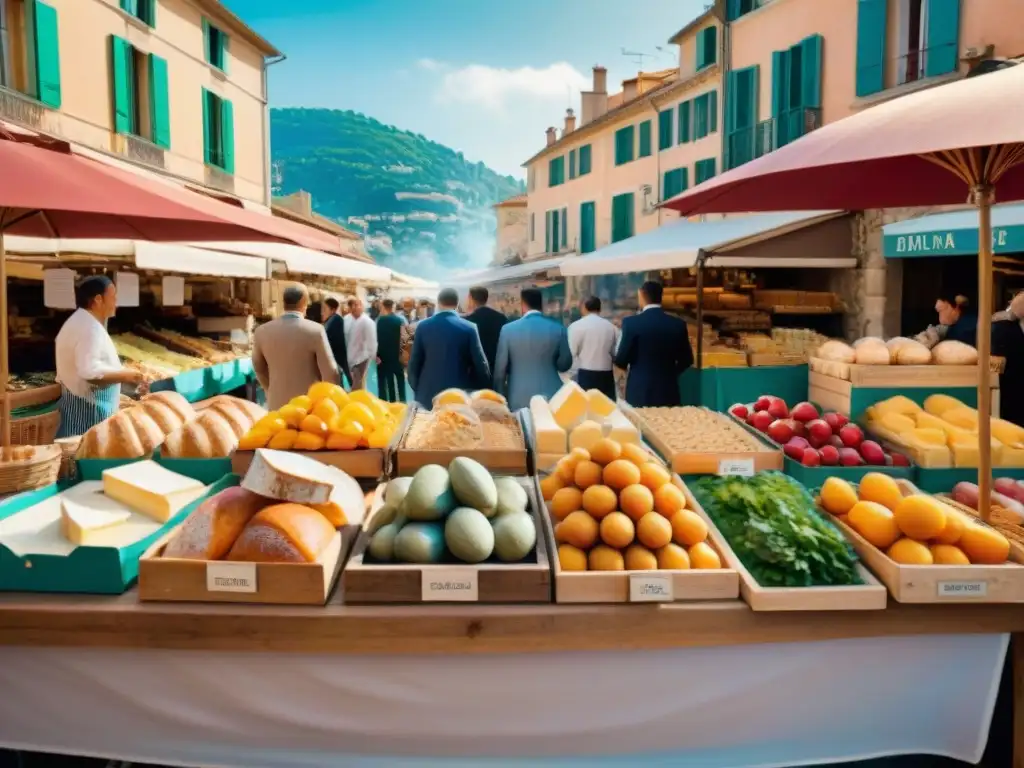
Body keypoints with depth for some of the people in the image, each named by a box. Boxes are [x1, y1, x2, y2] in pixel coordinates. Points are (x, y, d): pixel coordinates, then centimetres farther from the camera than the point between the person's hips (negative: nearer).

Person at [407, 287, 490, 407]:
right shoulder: (469, 328, -7)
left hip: (428, 395, 2)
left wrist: (416, 389, 15)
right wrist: (482, 393, 8)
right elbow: (480, 364, -6)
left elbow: (414, 362, 2)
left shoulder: (423, 326, -1)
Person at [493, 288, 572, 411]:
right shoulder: (558, 328, -2)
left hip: (519, 399, -1)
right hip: (551, 396, 1)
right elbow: (564, 365, 6)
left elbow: (500, 369, 0)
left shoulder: (508, 329, -4)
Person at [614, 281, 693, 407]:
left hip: (639, 391, -3)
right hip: (668, 391, 3)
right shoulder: (678, 324, 1)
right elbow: (686, 360, 8)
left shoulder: (631, 322, -9)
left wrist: (629, 367, 16)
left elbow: (621, 360, -7)